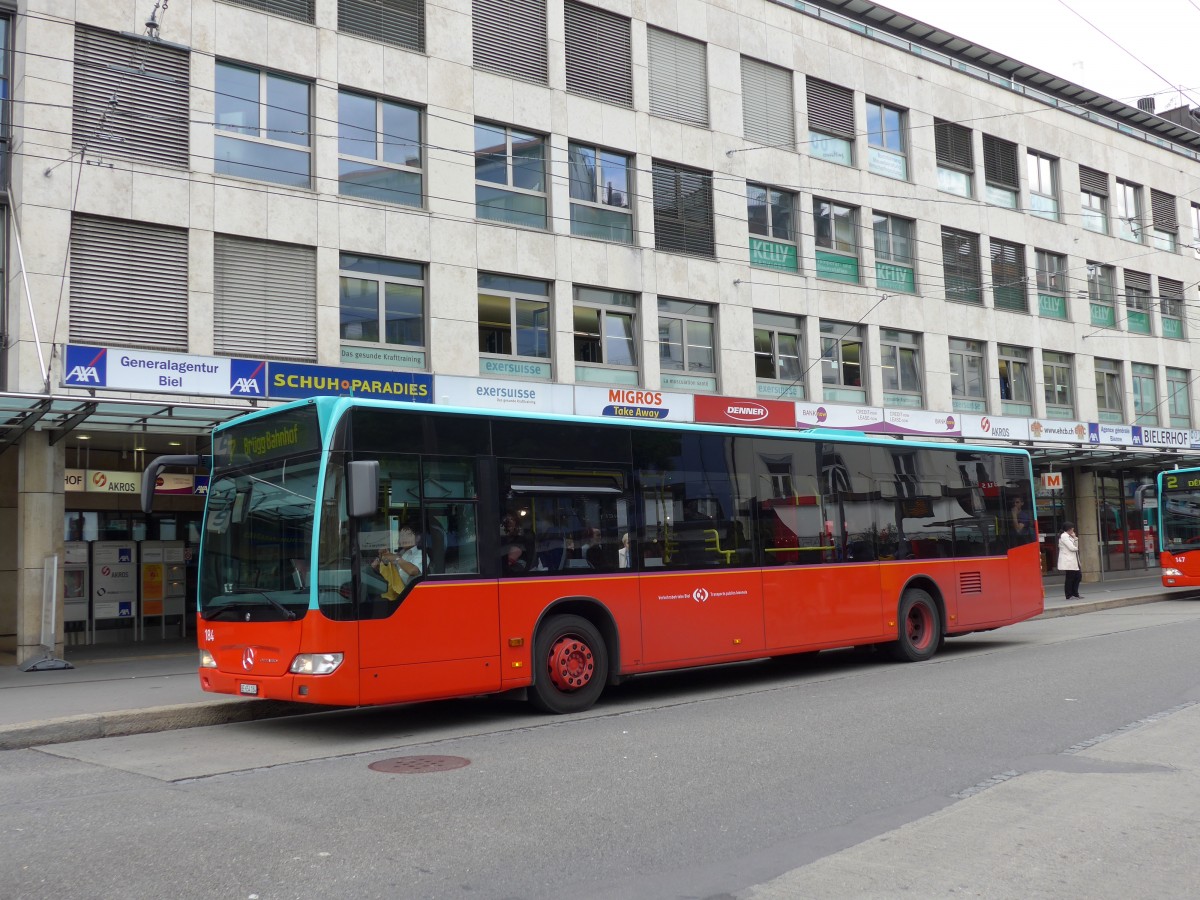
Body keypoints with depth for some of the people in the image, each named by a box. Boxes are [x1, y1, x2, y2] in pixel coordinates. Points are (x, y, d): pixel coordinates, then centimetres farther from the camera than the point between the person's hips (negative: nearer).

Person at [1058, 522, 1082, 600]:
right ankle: (1069, 596, 2)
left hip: (1073, 561, 10)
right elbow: (1072, 548, -17)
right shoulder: (1064, 536, -11)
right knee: (1070, 578, -5)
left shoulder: (1068, 536, 20)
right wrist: (1076, 548, 4)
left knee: (1078, 576, 9)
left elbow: (1076, 546, 16)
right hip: (1068, 561, -10)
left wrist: (1075, 538, 4)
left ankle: (1075, 594, 17)